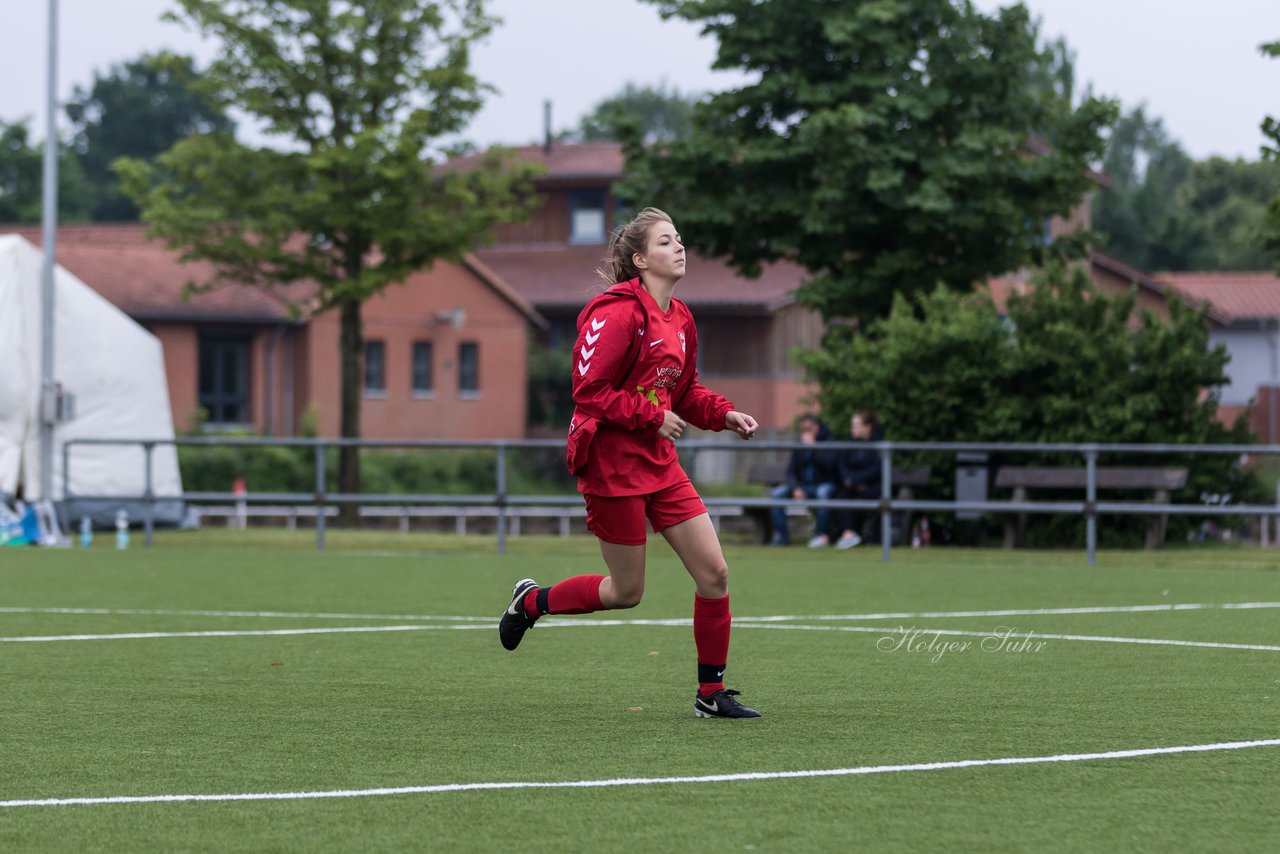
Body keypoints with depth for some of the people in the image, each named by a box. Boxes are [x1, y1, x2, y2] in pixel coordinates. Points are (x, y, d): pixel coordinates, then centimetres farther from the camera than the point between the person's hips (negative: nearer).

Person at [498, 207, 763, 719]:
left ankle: (711, 693, 9)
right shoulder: (619, 314, -16)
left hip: (658, 464, 8)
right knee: (627, 592, 2)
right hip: (612, 463, -8)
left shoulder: (680, 320, 10)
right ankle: (532, 601, 28)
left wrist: (724, 415, 4)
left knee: (713, 572, 0)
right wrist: (652, 417, -19)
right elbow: (589, 391, -18)